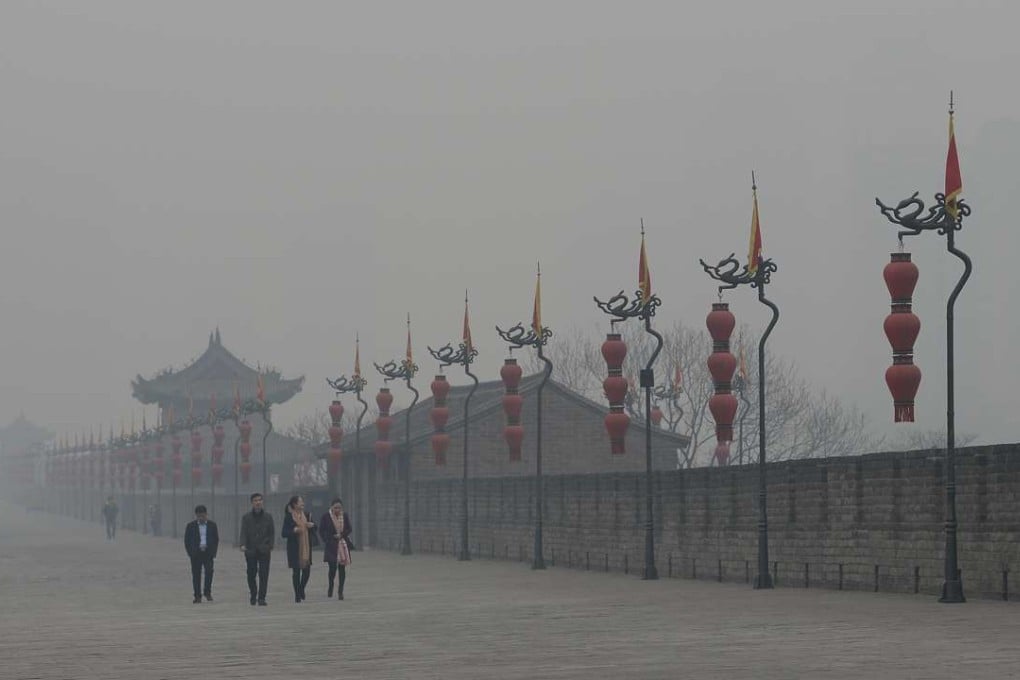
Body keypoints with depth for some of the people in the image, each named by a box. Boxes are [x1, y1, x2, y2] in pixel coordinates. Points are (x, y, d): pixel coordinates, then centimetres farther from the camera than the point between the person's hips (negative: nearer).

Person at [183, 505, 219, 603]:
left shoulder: (212, 525, 8)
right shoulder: (191, 526, 5)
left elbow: (216, 539, 12)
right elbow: (187, 540, 6)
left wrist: (213, 552, 2)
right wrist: (190, 553, -2)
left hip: (208, 553, 1)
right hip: (196, 553, -1)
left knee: (209, 571, -12)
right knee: (196, 575, -1)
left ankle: (207, 592, 4)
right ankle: (197, 596, 2)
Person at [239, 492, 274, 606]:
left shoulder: (268, 517, 7)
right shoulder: (246, 518, 4)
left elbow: (272, 533, 8)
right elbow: (243, 532, -4)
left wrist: (270, 546, -2)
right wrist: (243, 545, -21)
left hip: (264, 550, 0)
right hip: (251, 550, 0)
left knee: (264, 575, -8)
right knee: (251, 574, 7)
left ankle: (261, 598, -7)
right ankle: (253, 595, 25)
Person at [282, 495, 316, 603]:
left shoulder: (306, 515, 9)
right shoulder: (288, 517, -6)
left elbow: (314, 528, 21)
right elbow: (284, 533, -7)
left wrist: (312, 525, -2)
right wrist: (294, 530, -23)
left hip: (306, 547, 5)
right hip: (294, 548, -5)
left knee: (307, 570, 1)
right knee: (296, 571, 0)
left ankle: (301, 589, 25)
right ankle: (297, 595, 10)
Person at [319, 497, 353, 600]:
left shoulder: (344, 516, 3)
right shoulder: (326, 517, -5)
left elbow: (349, 529, 10)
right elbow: (321, 531, 1)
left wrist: (341, 535, -7)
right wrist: (327, 541, -6)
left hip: (343, 545, 3)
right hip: (331, 546, -3)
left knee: (342, 568, 0)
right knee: (333, 567, -8)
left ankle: (340, 591, 7)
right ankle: (330, 587, 18)